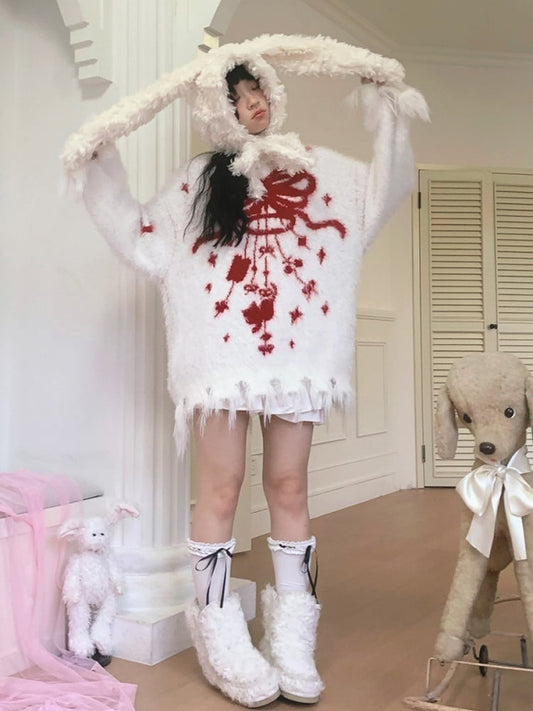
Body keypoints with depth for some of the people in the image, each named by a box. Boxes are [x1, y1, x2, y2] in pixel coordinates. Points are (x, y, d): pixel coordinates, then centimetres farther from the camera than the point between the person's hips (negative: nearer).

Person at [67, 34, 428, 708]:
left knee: (288, 487, 4)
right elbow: (145, 244, 13)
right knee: (220, 490, -2)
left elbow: (383, 193, 18)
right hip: (221, 351, -1)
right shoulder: (198, 179, 15)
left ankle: (291, 638, 15)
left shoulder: (317, 168, 18)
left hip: (295, 349, 1)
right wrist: (104, 174, 7)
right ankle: (222, 640, 11)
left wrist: (389, 110, 15)